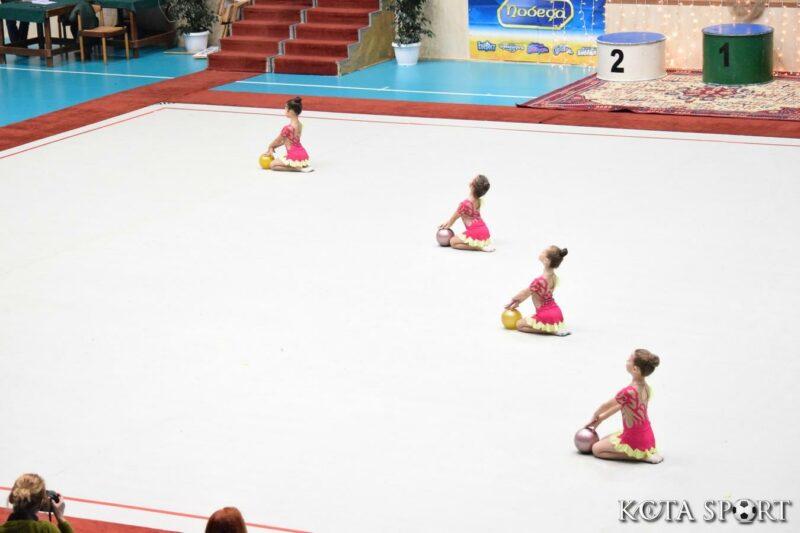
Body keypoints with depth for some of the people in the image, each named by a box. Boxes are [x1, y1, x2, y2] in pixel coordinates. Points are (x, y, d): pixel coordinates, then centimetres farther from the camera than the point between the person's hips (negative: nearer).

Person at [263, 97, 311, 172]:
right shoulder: (299, 125, 6)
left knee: (272, 165, 2)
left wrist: (270, 147, 16)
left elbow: (277, 140, -3)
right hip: (303, 154, 9)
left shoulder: (288, 128, -21)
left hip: (295, 157, -9)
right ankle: (303, 165, 10)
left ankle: (299, 168, -9)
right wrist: (272, 147, 17)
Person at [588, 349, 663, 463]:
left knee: (596, 449, 6)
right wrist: (601, 418, 18)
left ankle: (642, 456, -4)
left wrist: (595, 416, 13)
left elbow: (607, 406, -8)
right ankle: (647, 452, 12)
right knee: (605, 440, 26)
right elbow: (620, 406, 12)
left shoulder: (628, 391, -28)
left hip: (635, 441, -9)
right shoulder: (645, 388, -1)